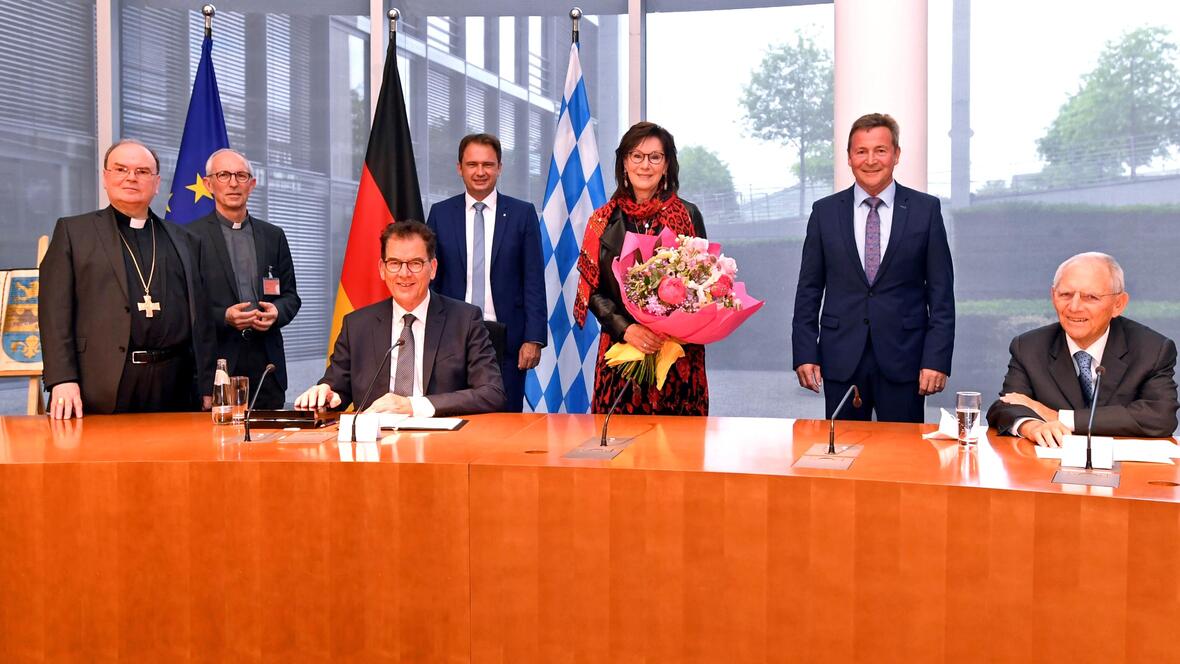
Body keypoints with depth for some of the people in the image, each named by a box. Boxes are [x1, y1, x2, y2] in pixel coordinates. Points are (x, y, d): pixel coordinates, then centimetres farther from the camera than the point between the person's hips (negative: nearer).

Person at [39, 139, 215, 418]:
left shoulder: (185, 241, 17)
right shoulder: (73, 232, 9)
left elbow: (200, 317, 14)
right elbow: (56, 310, 1)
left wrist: (208, 389, 7)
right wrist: (63, 380, -10)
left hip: (175, 386, 3)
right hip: (101, 392, -2)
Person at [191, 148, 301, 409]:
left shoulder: (274, 236, 14)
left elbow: (291, 296, 15)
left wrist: (277, 312, -5)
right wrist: (223, 317, -15)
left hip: (267, 365, 4)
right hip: (216, 364, -3)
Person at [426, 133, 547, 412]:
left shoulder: (523, 213, 3)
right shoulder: (440, 213, 8)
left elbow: (534, 280, 1)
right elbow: (431, 278, 9)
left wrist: (534, 338, -6)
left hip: (507, 338, -1)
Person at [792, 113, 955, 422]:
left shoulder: (926, 209, 2)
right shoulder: (825, 212, 6)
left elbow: (941, 291, 1)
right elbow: (809, 289, 7)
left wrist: (937, 359, -6)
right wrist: (805, 353, 0)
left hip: (903, 359, -1)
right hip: (841, 360, 1)